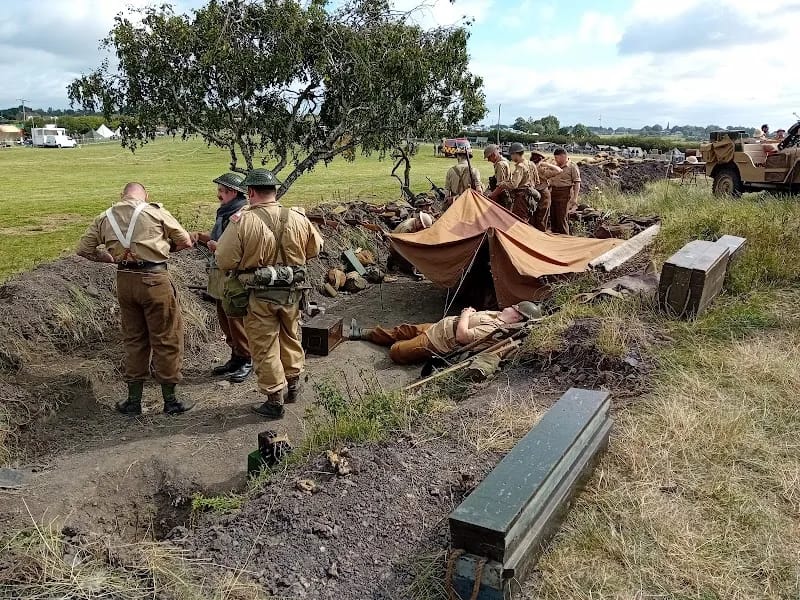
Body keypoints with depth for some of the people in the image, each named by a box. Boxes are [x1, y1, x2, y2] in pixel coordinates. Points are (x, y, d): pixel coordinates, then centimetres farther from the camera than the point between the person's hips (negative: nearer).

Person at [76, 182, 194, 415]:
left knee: (134, 339, 17)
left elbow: (84, 249, 12)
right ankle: (170, 400, 14)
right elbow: (186, 242, 1)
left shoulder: (105, 217, 7)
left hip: (124, 280, 5)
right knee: (166, 339, 7)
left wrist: (112, 258, 18)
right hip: (154, 280, -4)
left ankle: (134, 400, 24)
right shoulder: (155, 212, -5)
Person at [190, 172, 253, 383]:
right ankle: (235, 357, 28)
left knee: (237, 320, -3)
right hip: (220, 274, 10)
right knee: (225, 320, 16)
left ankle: (246, 361, 10)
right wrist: (201, 236, 10)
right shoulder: (224, 212, 15)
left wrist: (218, 247, -19)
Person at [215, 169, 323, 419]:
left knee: (265, 347, 9)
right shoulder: (297, 218, -5)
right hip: (291, 292, 4)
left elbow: (224, 261, -14)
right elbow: (314, 248, 10)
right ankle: (293, 385, 39)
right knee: (291, 338, 24)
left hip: (259, 296, -4)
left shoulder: (242, 221, -17)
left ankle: (274, 400, 17)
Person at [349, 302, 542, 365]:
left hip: (436, 344, -10)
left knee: (396, 350, -12)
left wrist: (466, 313, -19)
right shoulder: (497, 315, 1)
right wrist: (469, 313, -3)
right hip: (438, 326, 10)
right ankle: (363, 333, 35)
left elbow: (462, 336, -33)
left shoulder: (493, 329, -29)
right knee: (406, 330, 20)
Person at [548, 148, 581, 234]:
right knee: (553, 218, 9)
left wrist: (575, 197, -15)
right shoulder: (555, 166, 14)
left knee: (562, 218, -9)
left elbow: (577, 182, -8)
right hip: (553, 193, 7)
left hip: (564, 194, -7)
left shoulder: (572, 166, -6)